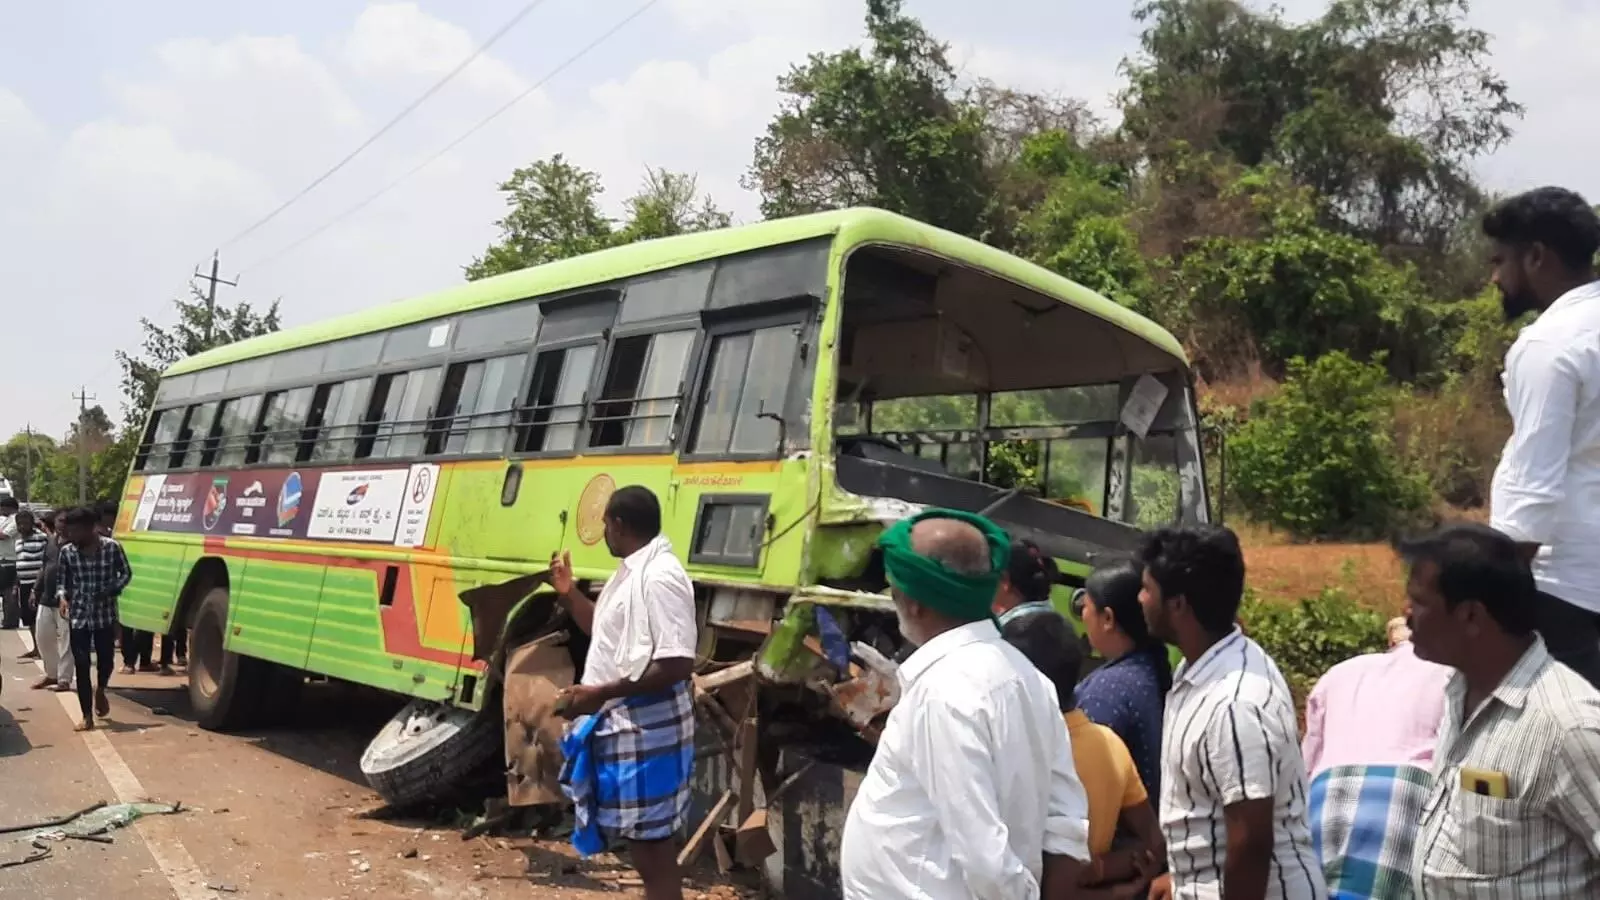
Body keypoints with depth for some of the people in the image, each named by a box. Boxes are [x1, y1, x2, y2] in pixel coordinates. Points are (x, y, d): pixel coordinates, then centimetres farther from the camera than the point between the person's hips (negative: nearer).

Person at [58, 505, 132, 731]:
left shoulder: (112, 547, -9)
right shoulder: (67, 551, -3)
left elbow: (126, 574, 2)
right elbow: (64, 581, 9)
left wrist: (111, 590, -14)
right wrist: (64, 598, -10)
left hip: (105, 613, -1)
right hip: (78, 615, 1)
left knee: (106, 659, 6)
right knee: (81, 666, -1)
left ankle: (100, 691, 42)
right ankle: (87, 717, 7)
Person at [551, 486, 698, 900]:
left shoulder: (660, 576, -20)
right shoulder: (629, 572, 12)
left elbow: (677, 664, -26)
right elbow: (608, 632, 28)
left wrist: (600, 694, -25)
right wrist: (567, 592, 18)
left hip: (645, 730, -10)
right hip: (619, 725, 10)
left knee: (652, 845, -1)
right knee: (641, 841, 20)